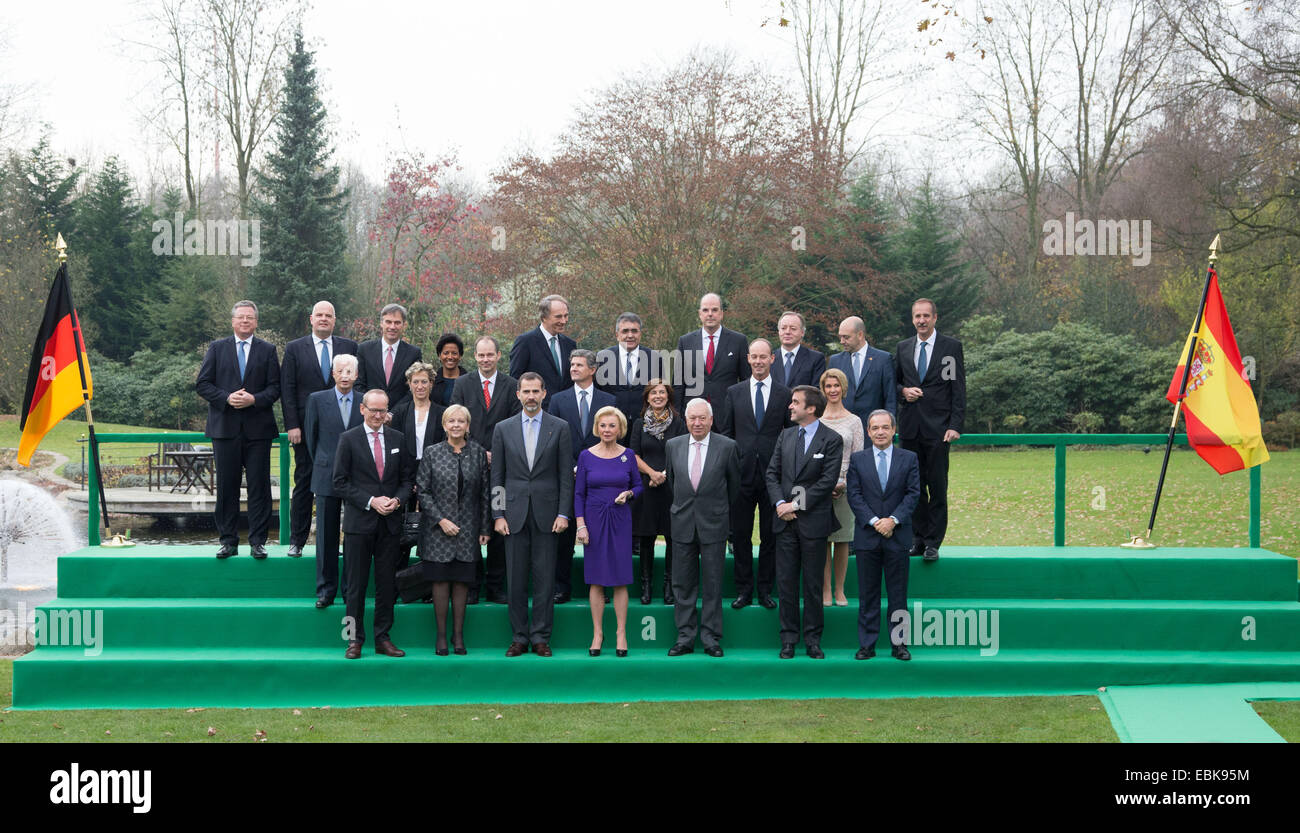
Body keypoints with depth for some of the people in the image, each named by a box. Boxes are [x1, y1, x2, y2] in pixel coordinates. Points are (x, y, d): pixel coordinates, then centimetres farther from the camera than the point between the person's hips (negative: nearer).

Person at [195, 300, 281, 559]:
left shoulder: (268, 350, 9)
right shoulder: (217, 348, 9)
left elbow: (275, 388, 4)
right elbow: (202, 384, 4)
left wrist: (254, 399, -14)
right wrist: (226, 398, -10)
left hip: (258, 429, 0)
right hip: (225, 429, 1)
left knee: (259, 486, -1)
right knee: (227, 487, 3)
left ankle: (257, 541, 4)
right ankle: (228, 541, 10)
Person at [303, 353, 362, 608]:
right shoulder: (317, 400, 3)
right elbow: (310, 436, 8)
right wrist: (321, 467, 10)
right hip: (327, 478, 0)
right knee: (327, 536, 3)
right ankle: (326, 589, 9)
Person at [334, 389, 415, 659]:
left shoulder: (398, 439, 9)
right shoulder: (348, 439, -1)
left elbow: (408, 477, 11)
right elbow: (340, 482, -4)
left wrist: (397, 500, -8)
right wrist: (371, 502, -12)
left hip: (390, 523, 3)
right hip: (359, 524, -3)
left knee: (387, 583, 6)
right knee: (356, 583, 1)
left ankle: (383, 639, 14)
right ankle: (355, 639, 9)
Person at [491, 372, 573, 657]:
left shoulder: (560, 428, 4)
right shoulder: (503, 428, 7)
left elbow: (566, 475, 3)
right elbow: (497, 476, 7)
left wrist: (563, 513, -5)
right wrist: (498, 515, 0)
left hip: (546, 513, -1)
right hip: (514, 514, 1)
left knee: (544, 578, 0)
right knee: (515, 579, 3)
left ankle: (540, 637, 7)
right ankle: (519, 636, 11)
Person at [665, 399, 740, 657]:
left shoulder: (727, 446, -3)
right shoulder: (673, 446, 5)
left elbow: (734, 484, 8)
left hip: (714, 525, -2)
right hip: (683, 525, 2)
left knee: (712, 585, 2)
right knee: (683, 585, 5)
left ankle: (711, 639, 9)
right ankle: (685, 638, 12)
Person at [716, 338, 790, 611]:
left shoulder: (785, 394, 4)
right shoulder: (734, 392, 7)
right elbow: (724, 432, 7)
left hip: (773, 474, -1)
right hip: (742, 473, 1)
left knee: (770, 536, 5)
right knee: (740, 535, 5)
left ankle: (765, 590, 15)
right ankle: (744, 590, 14)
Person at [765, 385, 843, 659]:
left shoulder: (831, 439, -5)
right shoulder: (786, 435, 12)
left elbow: (828, 481, -11)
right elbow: (772, 472, 10)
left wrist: (797, 504, -13)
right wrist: (780, 503, -7)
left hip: (813, 521, -4)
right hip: (786, 521, 4)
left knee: (813, 583, 3)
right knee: (786, 581, 5)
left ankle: (813, 639, 12)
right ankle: (789, 638, 12)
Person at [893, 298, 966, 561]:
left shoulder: (951, 347, 2)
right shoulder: (903, 348, 13)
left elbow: (958, 389, -2)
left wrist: (955, 425, -10)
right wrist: (903, 391, -3)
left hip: (937, 427, -3)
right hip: (910, 427, 4)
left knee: (937, 486, -4)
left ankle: (933, 542, 0)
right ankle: (918, 538, 13)